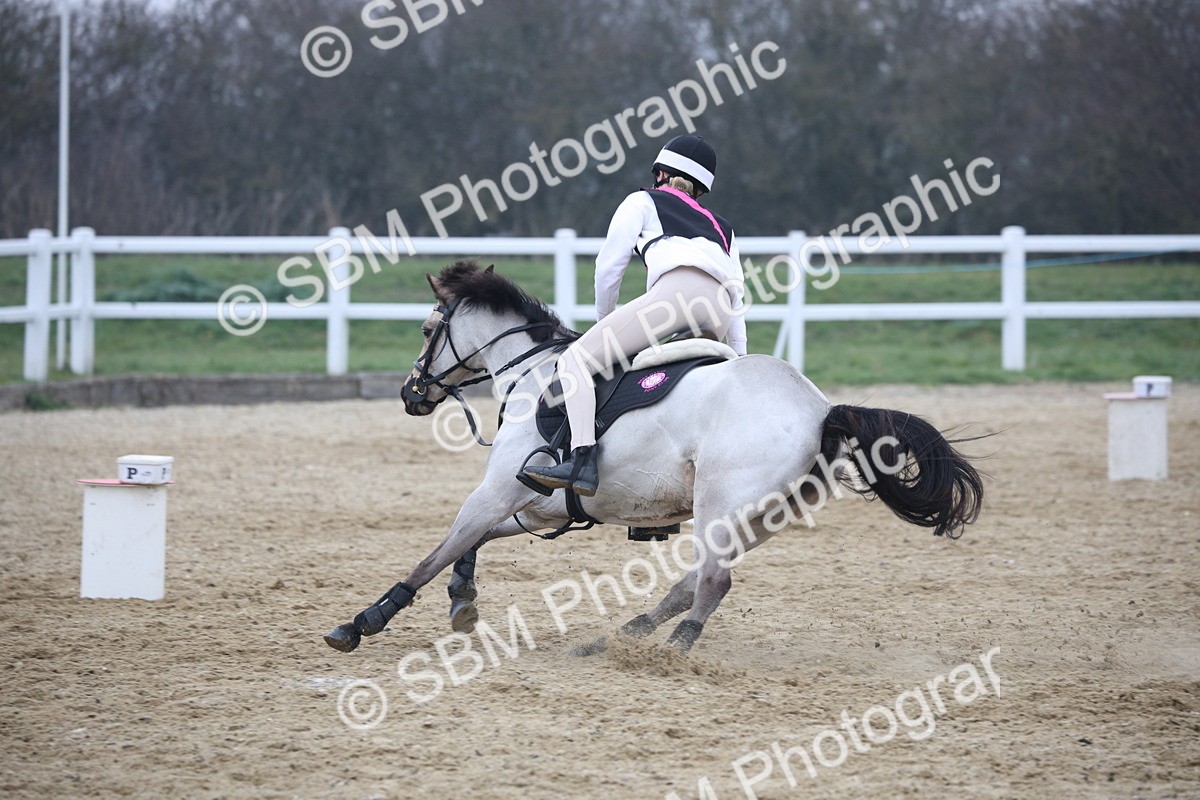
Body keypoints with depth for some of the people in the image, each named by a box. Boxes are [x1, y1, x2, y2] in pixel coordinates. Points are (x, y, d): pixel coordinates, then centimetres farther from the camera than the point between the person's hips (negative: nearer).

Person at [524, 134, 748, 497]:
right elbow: (737, 294, 32)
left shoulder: (643, 202, 26)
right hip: (716, 321, 6)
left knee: (576, 360, -6)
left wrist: (604, 320, 34)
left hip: (677, 289, -6)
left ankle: (582, 462, -28)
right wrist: (740, 359, 33)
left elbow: (609, 267, 20)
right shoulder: (722, 228, 39)